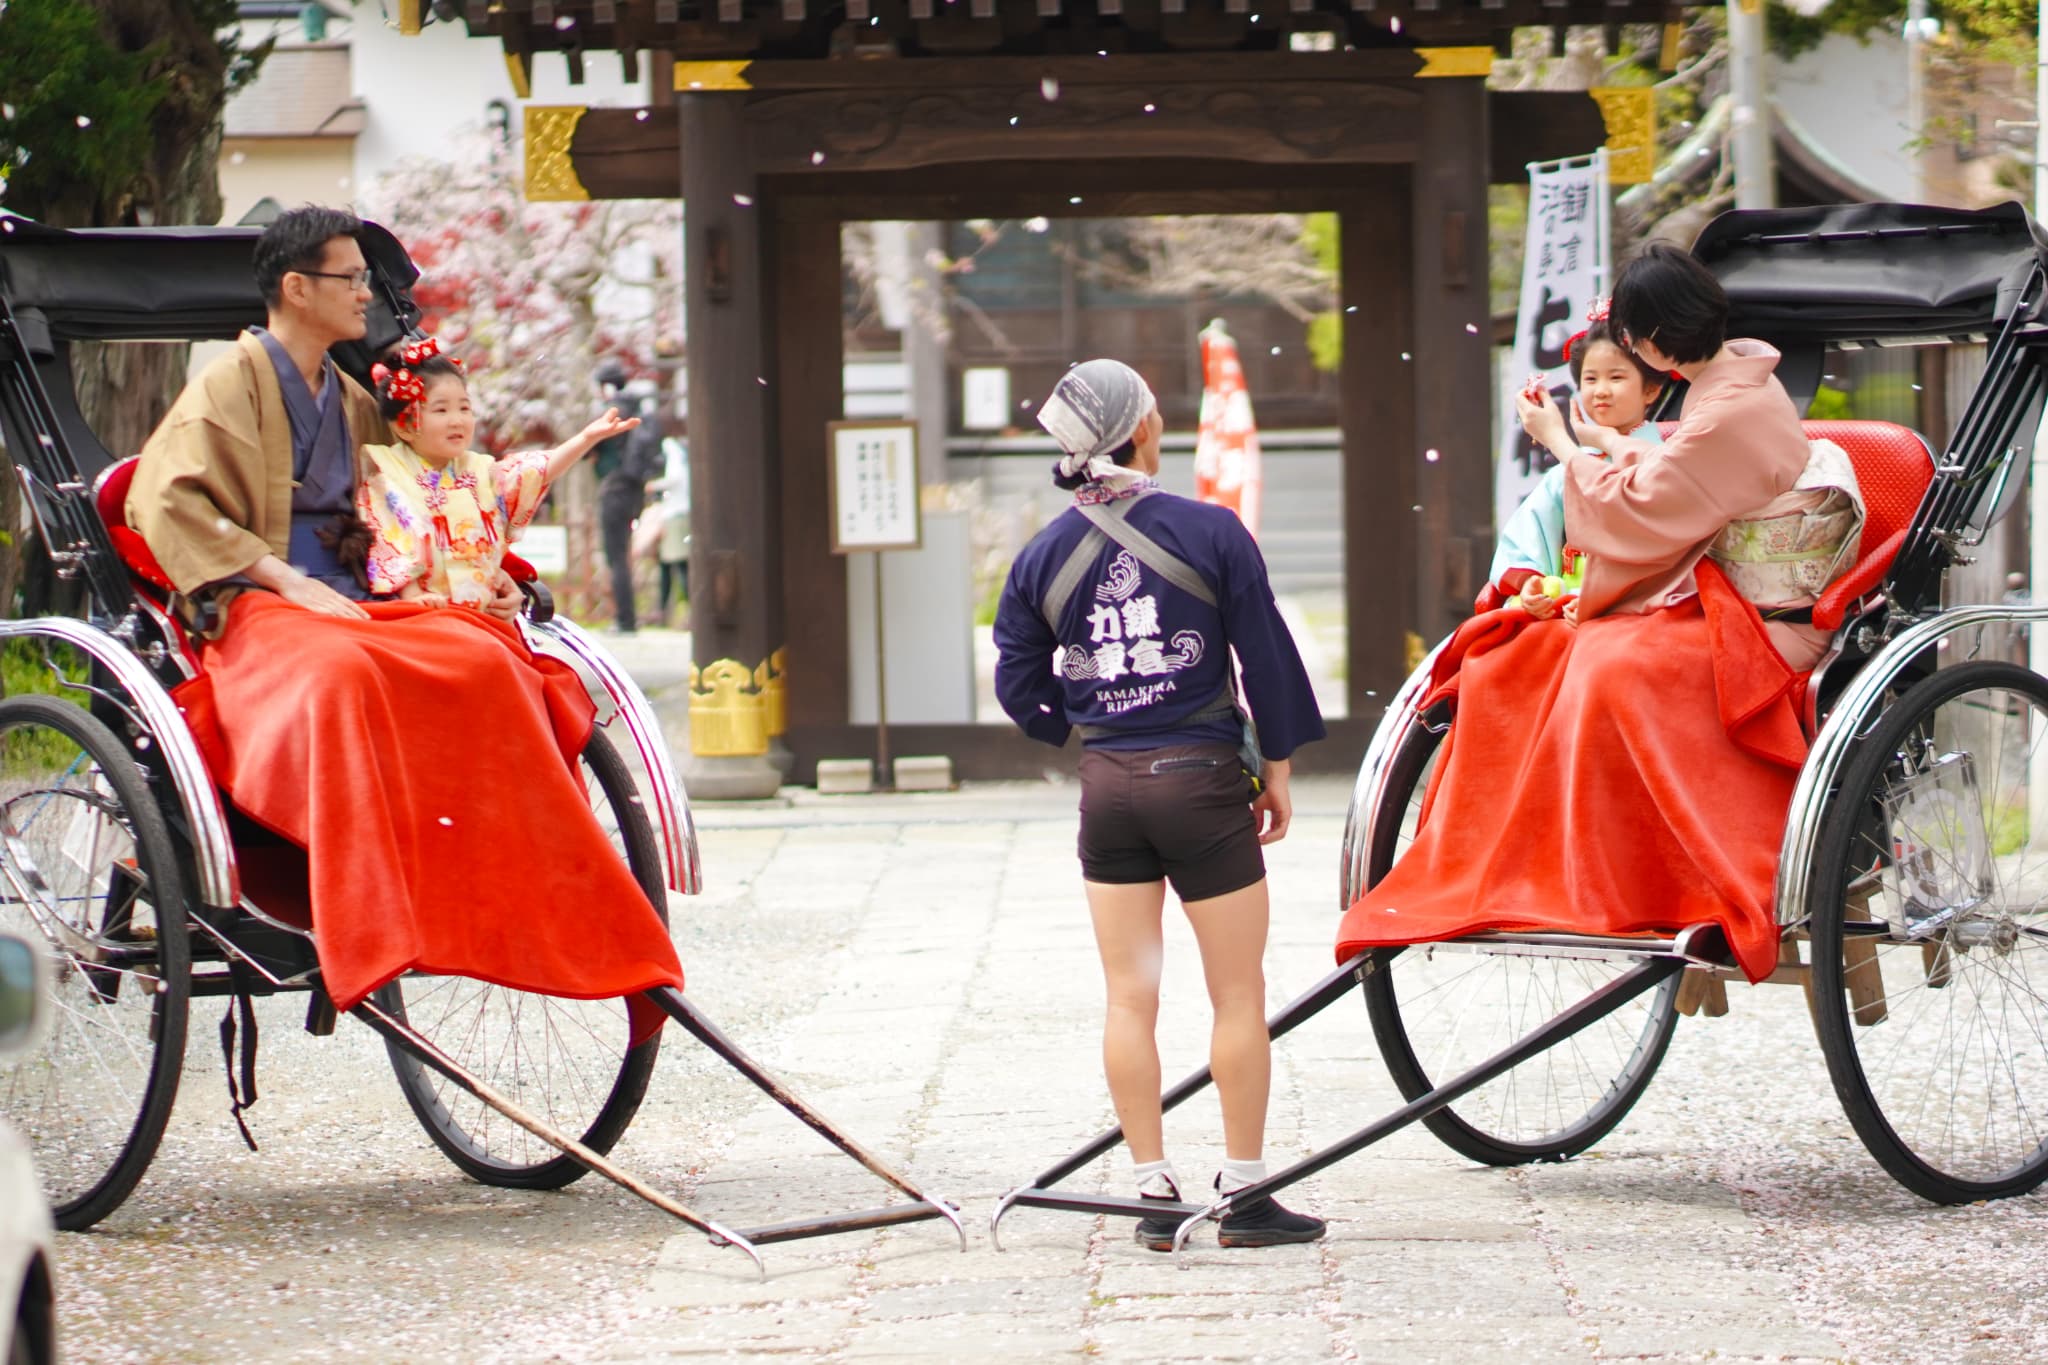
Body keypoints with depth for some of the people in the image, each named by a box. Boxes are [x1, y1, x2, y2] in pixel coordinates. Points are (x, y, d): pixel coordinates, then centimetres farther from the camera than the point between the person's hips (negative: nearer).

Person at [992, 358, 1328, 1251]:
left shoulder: (1042, 557, 0)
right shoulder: (1209, 533, -9)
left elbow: (1019, 685, 5)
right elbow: (1266, 655, -5)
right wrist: (1278, 768, 6)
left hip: (1107, 787, 3)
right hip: (1202, 778, -3)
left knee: (1130, 997, 8)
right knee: (1239, 994, 6)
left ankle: (1155, 1193, 9)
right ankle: (1244, 1194, 9)